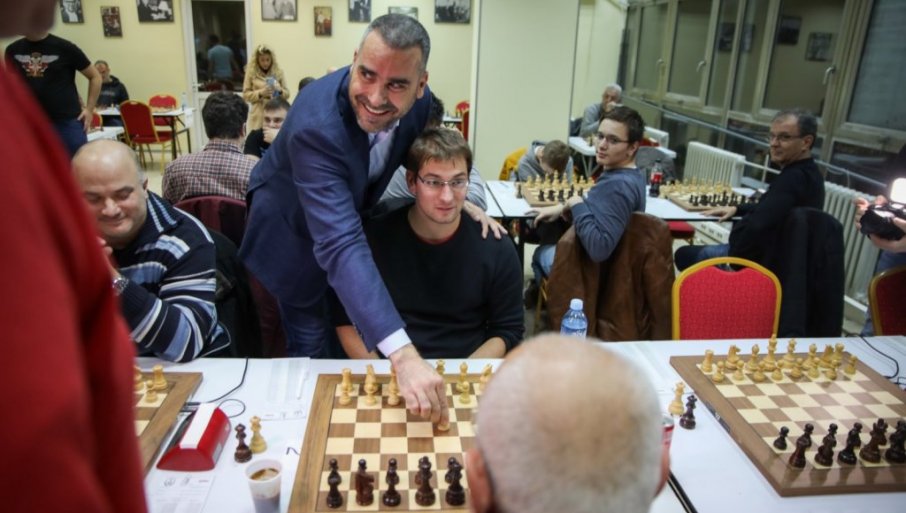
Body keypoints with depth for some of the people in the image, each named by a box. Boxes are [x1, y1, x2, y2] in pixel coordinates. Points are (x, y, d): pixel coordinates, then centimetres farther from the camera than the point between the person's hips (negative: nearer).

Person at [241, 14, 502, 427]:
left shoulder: (420, 101, -24)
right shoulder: (315, 125, -43)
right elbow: (341, 245, -52)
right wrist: (403, 355, -60)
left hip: (354, 215, 5)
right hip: (295, 230, -5)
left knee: (356, 334, 18)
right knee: (310, 341, 4)